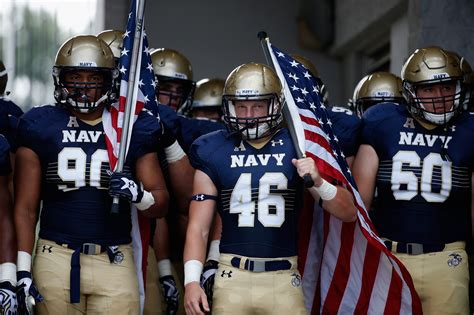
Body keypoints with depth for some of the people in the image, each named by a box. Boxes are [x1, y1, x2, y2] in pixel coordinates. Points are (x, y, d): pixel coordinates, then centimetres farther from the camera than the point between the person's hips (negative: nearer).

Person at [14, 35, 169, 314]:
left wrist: (137, 194, -14)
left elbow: (161, 204, 9)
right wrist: (22, 271, -1)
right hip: (56, 258, 0)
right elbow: (26, 208, 5)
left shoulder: (132, 129, 6)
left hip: (114, 261, 0)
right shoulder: (41, 127, 5)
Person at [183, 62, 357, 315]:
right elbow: (198, 227, 4)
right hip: (233, 276, 1)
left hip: (283, 278, 0)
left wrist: (318, 182, -16)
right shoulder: (214, 154, 4)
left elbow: (348, 213, 2)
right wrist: (191, 280, -8)